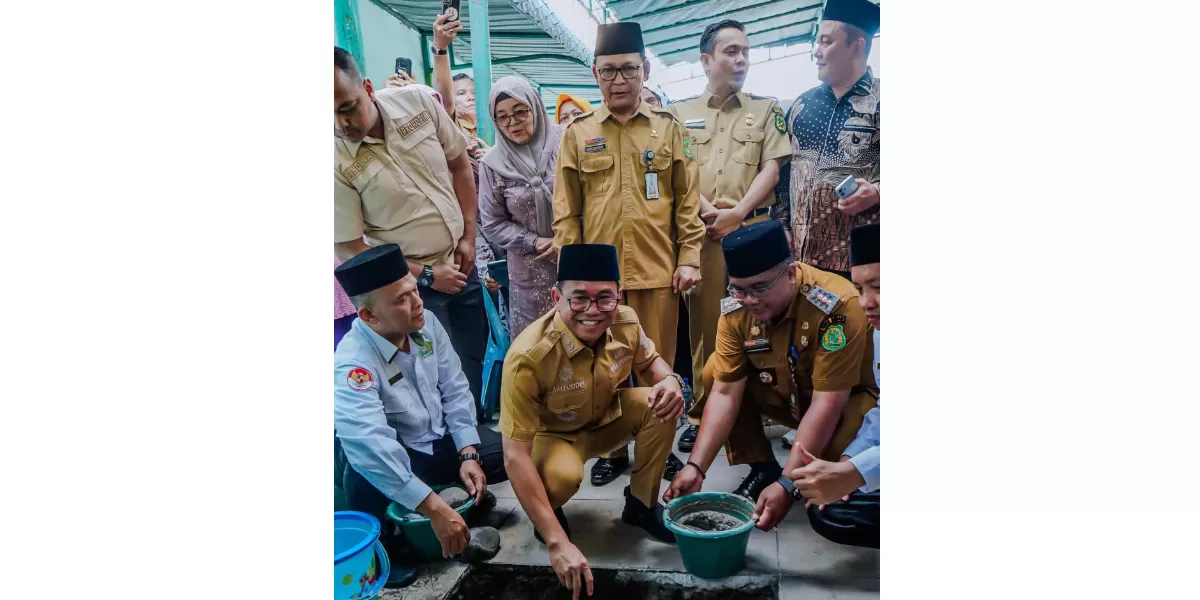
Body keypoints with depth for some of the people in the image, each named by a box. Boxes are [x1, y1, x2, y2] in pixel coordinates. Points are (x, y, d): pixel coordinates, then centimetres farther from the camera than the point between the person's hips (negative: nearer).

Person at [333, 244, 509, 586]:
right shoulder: (353, 363, -31)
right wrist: (435, 510, -44)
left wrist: (468, 455, -14)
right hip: (397, 457, -5)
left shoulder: (426, 324, -11)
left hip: (442, 439, 6)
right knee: (368, 470, -38)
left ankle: (466, 491, 23)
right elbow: (372, 448, -42)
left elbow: (455, 390, -4)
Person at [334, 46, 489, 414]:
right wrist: (427, 275, -13)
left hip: (461, 264, 4)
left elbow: (459, 165, 4)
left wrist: (468, 237, -1)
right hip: (412, 285, -4)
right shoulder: (338, 162, -20)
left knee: (477, 358, 18)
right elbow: (349, 248, -13)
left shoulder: (417, 102, -10)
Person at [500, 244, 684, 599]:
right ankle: (548, 513, 3)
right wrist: (558, 543, -40)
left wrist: (670, 380, -24)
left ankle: (641, 504, 3)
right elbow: (515, 456, -34)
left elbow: (649, 361, 3)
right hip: (552, 434, -4)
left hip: (608, 419, 5)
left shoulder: (626, 322, -21)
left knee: (663, 405, -21)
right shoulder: (529, 356, -36)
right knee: (563, 475, -36)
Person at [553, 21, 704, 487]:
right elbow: (566, 210, 4)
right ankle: (612, 449, 26)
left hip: (658, 270, 0)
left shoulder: (670, 128, 5)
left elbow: (688, 201, 4)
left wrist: (689, 258, -3)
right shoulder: (577, 133, 6)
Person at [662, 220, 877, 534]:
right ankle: (761, 469, 2)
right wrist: (695, 466, -24)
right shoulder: (735, 310, -18)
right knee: (713, 375, -15)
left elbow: (827, 404, -32)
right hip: (785, 392, 5)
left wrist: (786, 485, -35)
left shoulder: (836, 306, -33)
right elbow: (725, 393, -15)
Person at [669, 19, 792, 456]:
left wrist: (737, 213, -10)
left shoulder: (766, 109, 12)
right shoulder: (680, 113, 11)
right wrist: (708, 211, -11)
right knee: (704, 320, 2)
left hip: (753, 229, 0)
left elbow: (771, 167, 3)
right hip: (701, 231, 0)